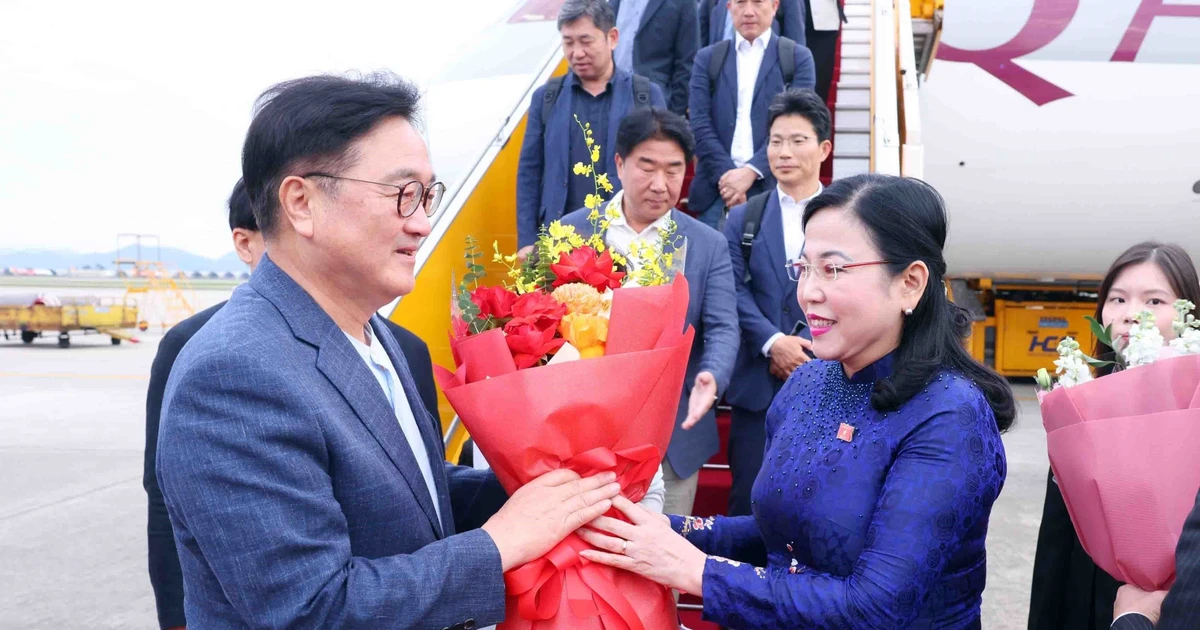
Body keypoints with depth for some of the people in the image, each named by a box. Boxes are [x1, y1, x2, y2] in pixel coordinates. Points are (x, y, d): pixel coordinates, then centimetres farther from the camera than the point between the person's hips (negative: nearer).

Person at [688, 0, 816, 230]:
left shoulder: (798, 57, 7)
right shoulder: (707, 58, 12)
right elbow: (700, 125, 3)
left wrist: (751, 171, -14)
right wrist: (726, 173, -10)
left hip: (773, 188, -1)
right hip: (717, 186, 2)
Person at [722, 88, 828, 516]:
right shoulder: (743, 218, 10)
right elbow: (735, 291, 0)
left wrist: (806, 351, -12)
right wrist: (773, 343, -14)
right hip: (758, 383, 1)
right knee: (748, 498, 6)